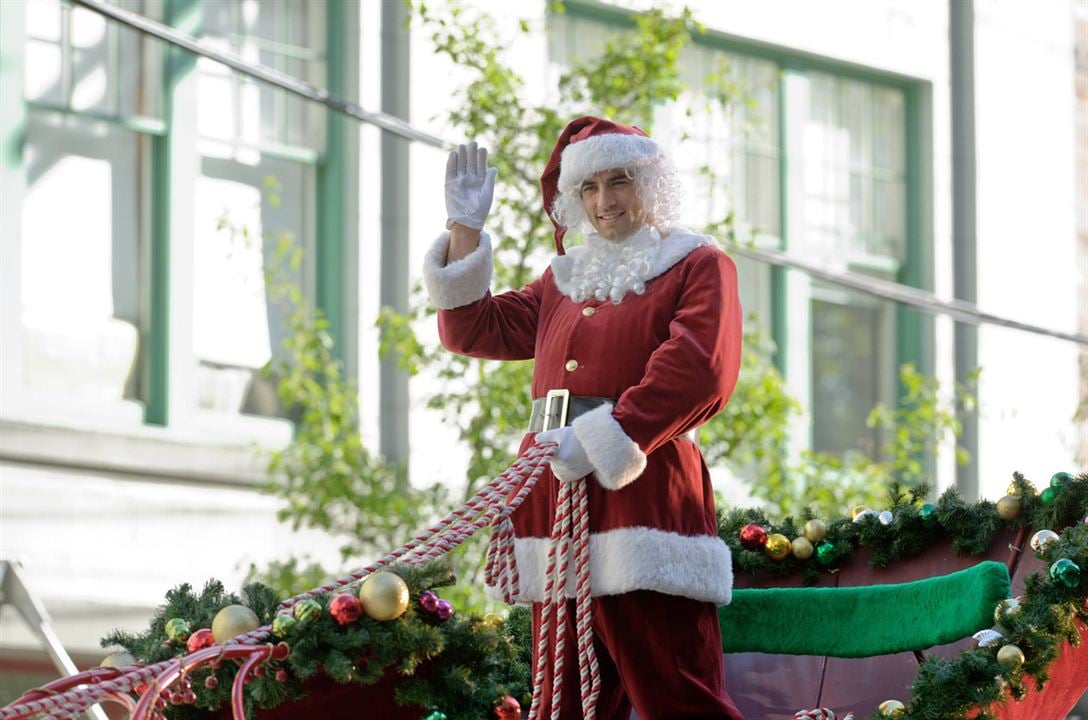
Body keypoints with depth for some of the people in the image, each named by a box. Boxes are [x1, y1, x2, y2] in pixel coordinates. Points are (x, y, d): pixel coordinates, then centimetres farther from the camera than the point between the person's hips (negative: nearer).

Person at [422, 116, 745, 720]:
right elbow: (475, 330, 25)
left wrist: (602, 442, -19)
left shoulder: (698, 266, 4)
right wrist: (465, 232, 13)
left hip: (642, 494, -7)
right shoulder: (563, 280, 24)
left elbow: (699, 372, -12)